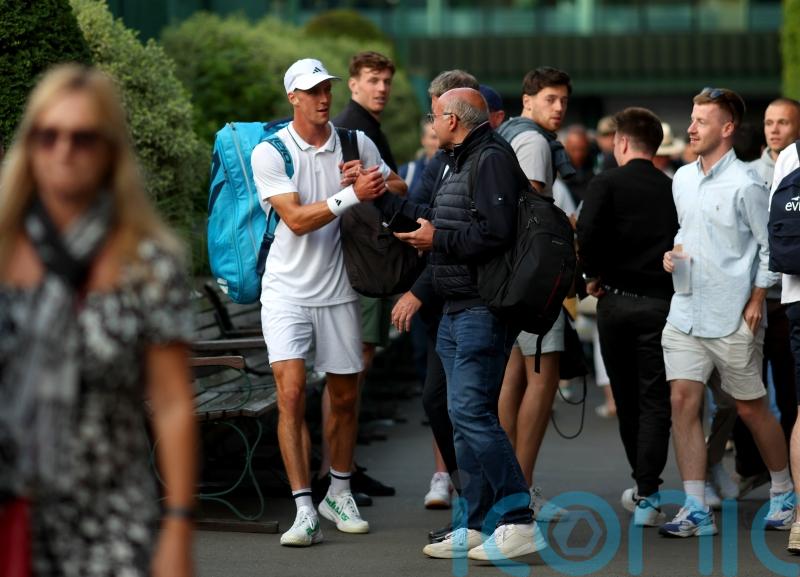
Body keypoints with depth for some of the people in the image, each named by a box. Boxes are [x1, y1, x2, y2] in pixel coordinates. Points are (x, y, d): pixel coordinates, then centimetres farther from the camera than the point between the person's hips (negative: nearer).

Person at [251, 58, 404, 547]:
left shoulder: (355, 142, 3)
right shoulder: (270, 153, -8)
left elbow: (398, 189, 9)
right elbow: (297, 219, -17)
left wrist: (372, 182, -12)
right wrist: (354, 194, -25)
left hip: (338, 288, 3)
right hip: (288, 290, -3)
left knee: (345, 396, 11)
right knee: (291, 392, -14)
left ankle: (339, 494, 30)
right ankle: (305, 509, -11)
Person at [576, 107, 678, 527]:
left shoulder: (607, 183, -4)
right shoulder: (673, 189, 2)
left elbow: (587, 234, -17)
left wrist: (594, 275, -2)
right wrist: (672, 277, 7)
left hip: (615, 299, 0)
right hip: (661, 302, 0)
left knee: (625, 397, 16)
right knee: (655, 401, 2)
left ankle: (641, 485, 28)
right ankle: (647, 497, -5)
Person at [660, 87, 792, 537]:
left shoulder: (745, 184, -11)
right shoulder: (682, 179, 10)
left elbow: (770, 247, -8)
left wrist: (756, 302, -11)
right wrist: (675, 253, 4)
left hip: (733, 318, -6)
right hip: (685, 313, 6)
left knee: (751, 408, 6)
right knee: (683, 401, -4)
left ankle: (784, 494, 26)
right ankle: (697, 511, -2)